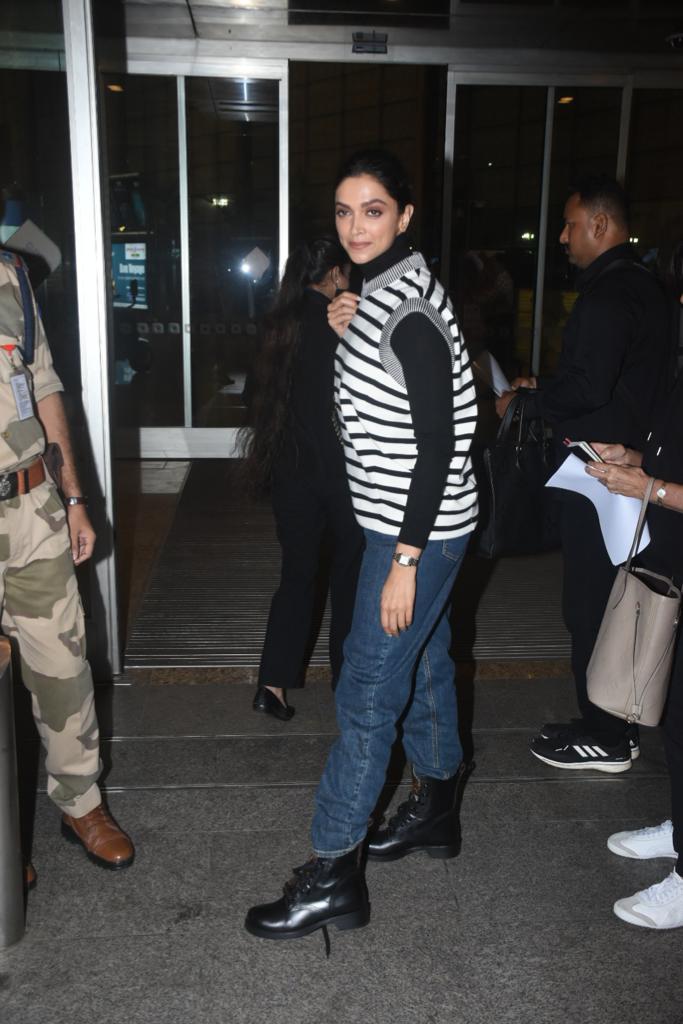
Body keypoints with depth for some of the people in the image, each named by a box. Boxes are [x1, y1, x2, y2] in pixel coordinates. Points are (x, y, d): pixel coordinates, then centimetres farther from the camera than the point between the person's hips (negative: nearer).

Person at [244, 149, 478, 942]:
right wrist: (349, 333, 5)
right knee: (421, 666, 20)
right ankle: (436, 810, 39)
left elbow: (438, 444, -23)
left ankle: (332, 877, 10)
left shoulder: (410, 313, -20)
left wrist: (406, 559, -22)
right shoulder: (382, 291, 10)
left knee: (366, 694, -3)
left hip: (417, 531, -10)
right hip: (408, 523, 10)